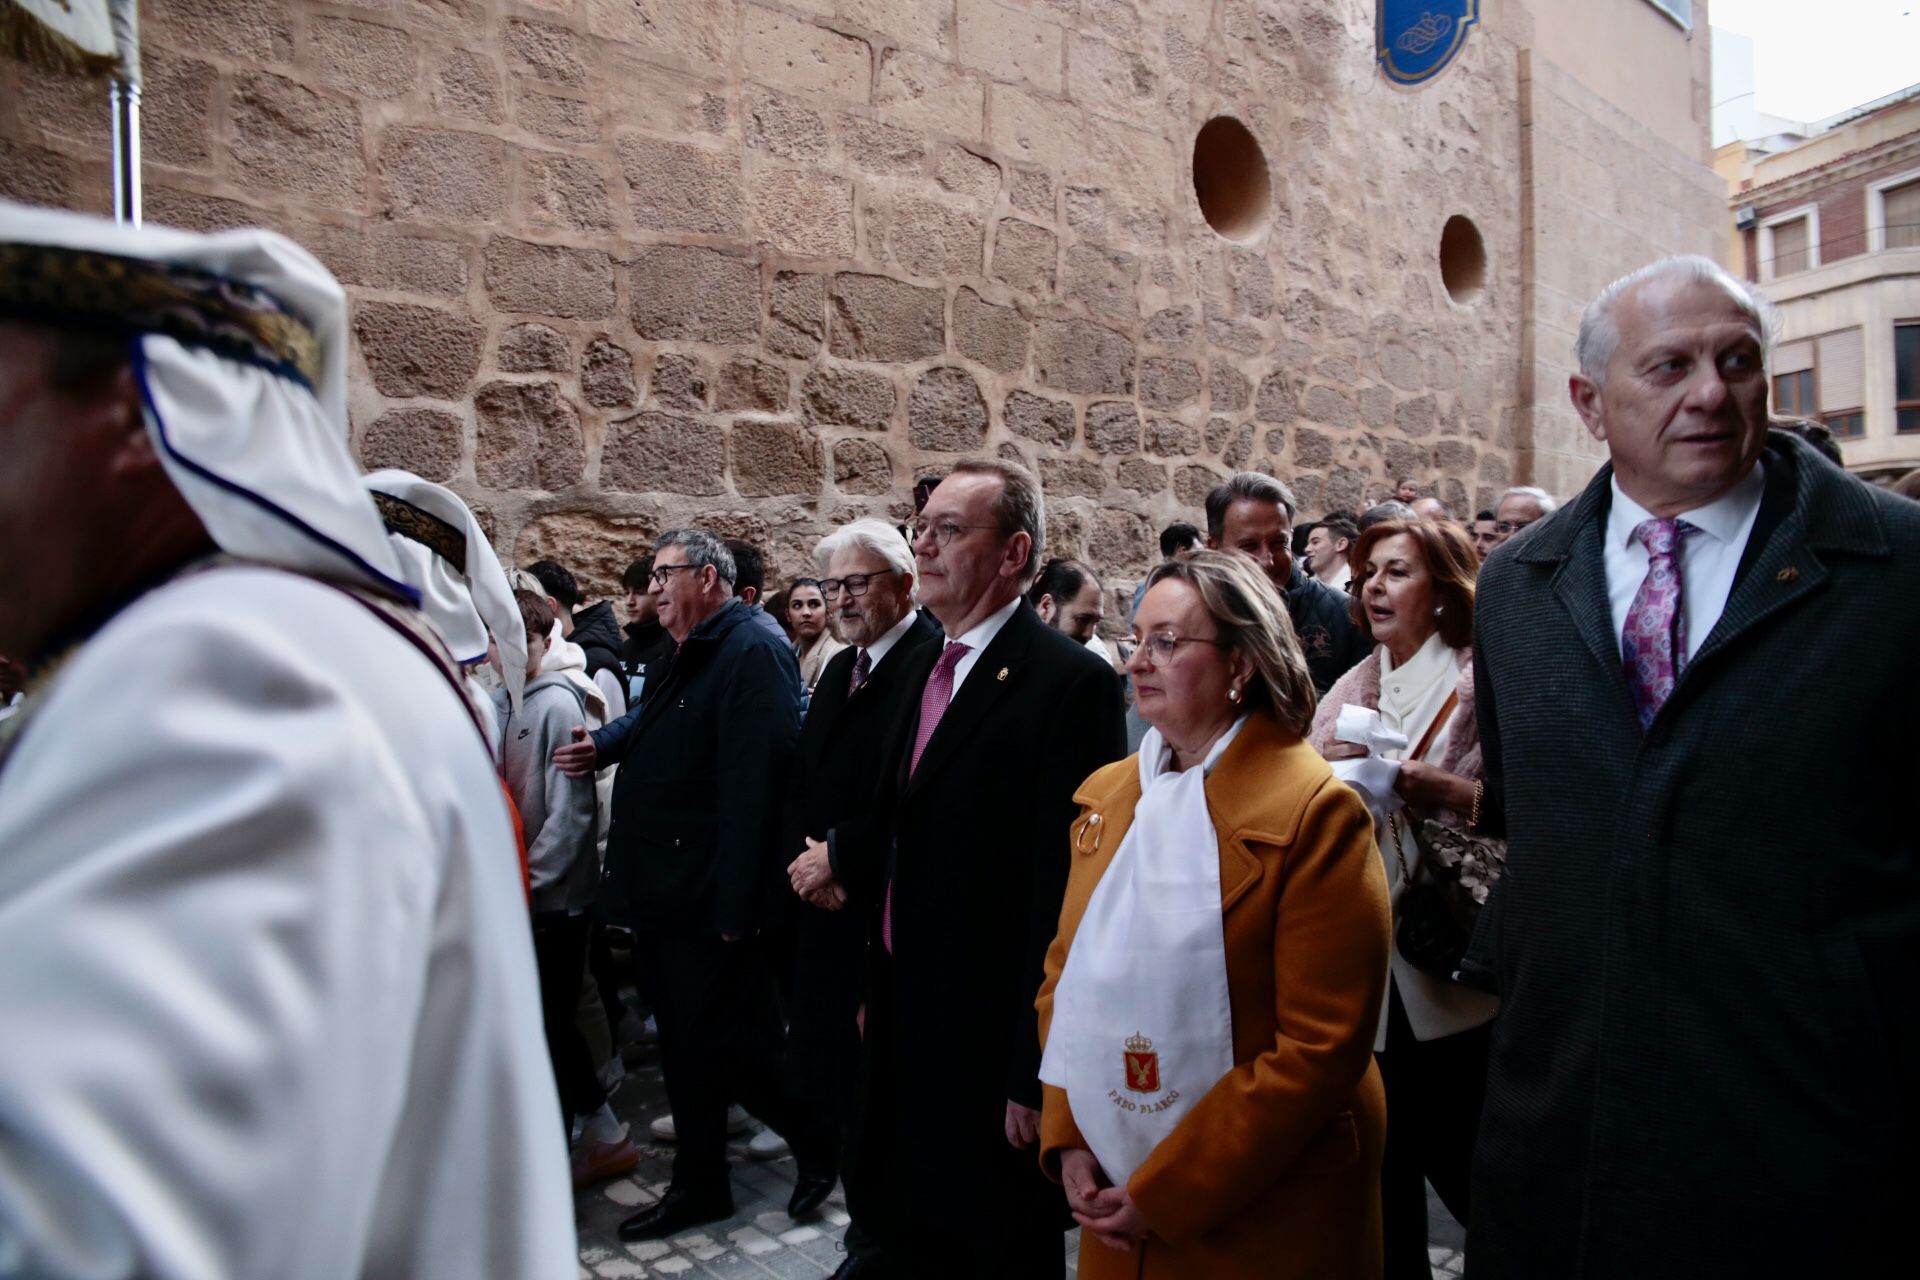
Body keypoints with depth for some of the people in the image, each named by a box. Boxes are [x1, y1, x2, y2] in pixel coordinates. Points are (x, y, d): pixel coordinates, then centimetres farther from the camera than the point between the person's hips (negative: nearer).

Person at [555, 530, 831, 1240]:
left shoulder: (751, 652, -18)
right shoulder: (689, 655, 13)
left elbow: (754, 787, -25)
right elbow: (653, 725, 30)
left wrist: (736, 908, -26)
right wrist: (603, 744, 8)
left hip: (710, 903, -10)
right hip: (670, 899, 10)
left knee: (730, 1046, 2)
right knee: (685, 1044, 18)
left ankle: (820, 1140, 26)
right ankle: (700, 1185, 34)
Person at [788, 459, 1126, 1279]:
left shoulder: (1068, 680, -19)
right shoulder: (926, 666, 8)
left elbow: (1062, 881, -21)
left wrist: (1035, 1072, -19)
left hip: (992, 1037, -7)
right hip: (908, 1019, 8)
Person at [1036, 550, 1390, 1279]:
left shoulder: (1314, 812, -17)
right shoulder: (1106, 793, 2)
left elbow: (1322, 1046, -18)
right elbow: (1066, 974, 8)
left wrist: (1167, 1192, -15)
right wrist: (1066, 1137, -2)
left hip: (1257, 1217, -5)